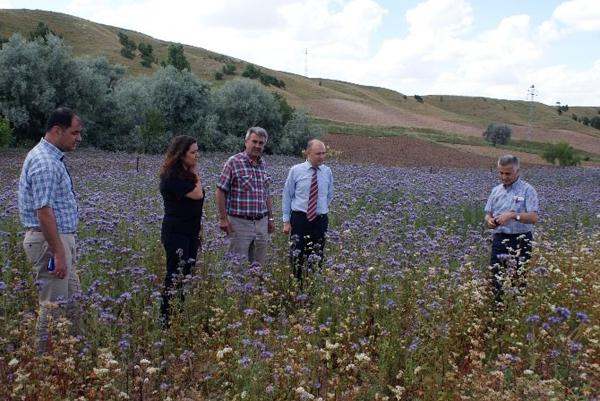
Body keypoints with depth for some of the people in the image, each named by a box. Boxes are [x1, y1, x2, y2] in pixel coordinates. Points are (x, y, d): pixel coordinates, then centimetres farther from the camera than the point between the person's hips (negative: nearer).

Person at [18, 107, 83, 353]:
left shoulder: (52, 157, 12)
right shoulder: (45, 162, -21)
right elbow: (44, 212, -25)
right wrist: (58, 253, -24)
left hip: (60, 239, 11)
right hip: (50, 241, -11)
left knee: (71, 300, 18)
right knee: (54, 305, -2)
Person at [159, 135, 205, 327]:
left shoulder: (187, 173, 12)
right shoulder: (172, 176, -16)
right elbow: (197, 194, -22)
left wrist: (198, 227, 11)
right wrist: (196, 175, -7)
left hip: (191, 232, 9)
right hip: (176, 233, -8)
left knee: (188, 272, 9)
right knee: (176, 275, -6)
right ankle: (166, 317, 2)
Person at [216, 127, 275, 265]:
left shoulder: (263, 165, 11)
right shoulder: (234, 162, -7)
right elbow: (221, 191, -7)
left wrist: (270, 218, 17)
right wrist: (223, 218, -11)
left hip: (261, 223, 6)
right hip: (240, 222, -5)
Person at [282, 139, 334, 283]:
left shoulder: (327, 172, 3)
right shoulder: (295, 170, -4)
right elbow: (287, 196, 1)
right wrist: (286, 221, -1)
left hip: (320, 220, 2)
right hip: (299, 218, -2)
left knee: (317, 257, 7)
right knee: (297, 256, 0)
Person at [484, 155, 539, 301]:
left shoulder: (527, 190, -5)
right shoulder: (496, 191, 12)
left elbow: (533, 217, -14)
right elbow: (488, 214, 13)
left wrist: (513, 215, -27)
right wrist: (489, 221, -10)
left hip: (521, 241, -5)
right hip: (500, 240, 5)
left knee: (519, 281, -1)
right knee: (497, 278, 5)